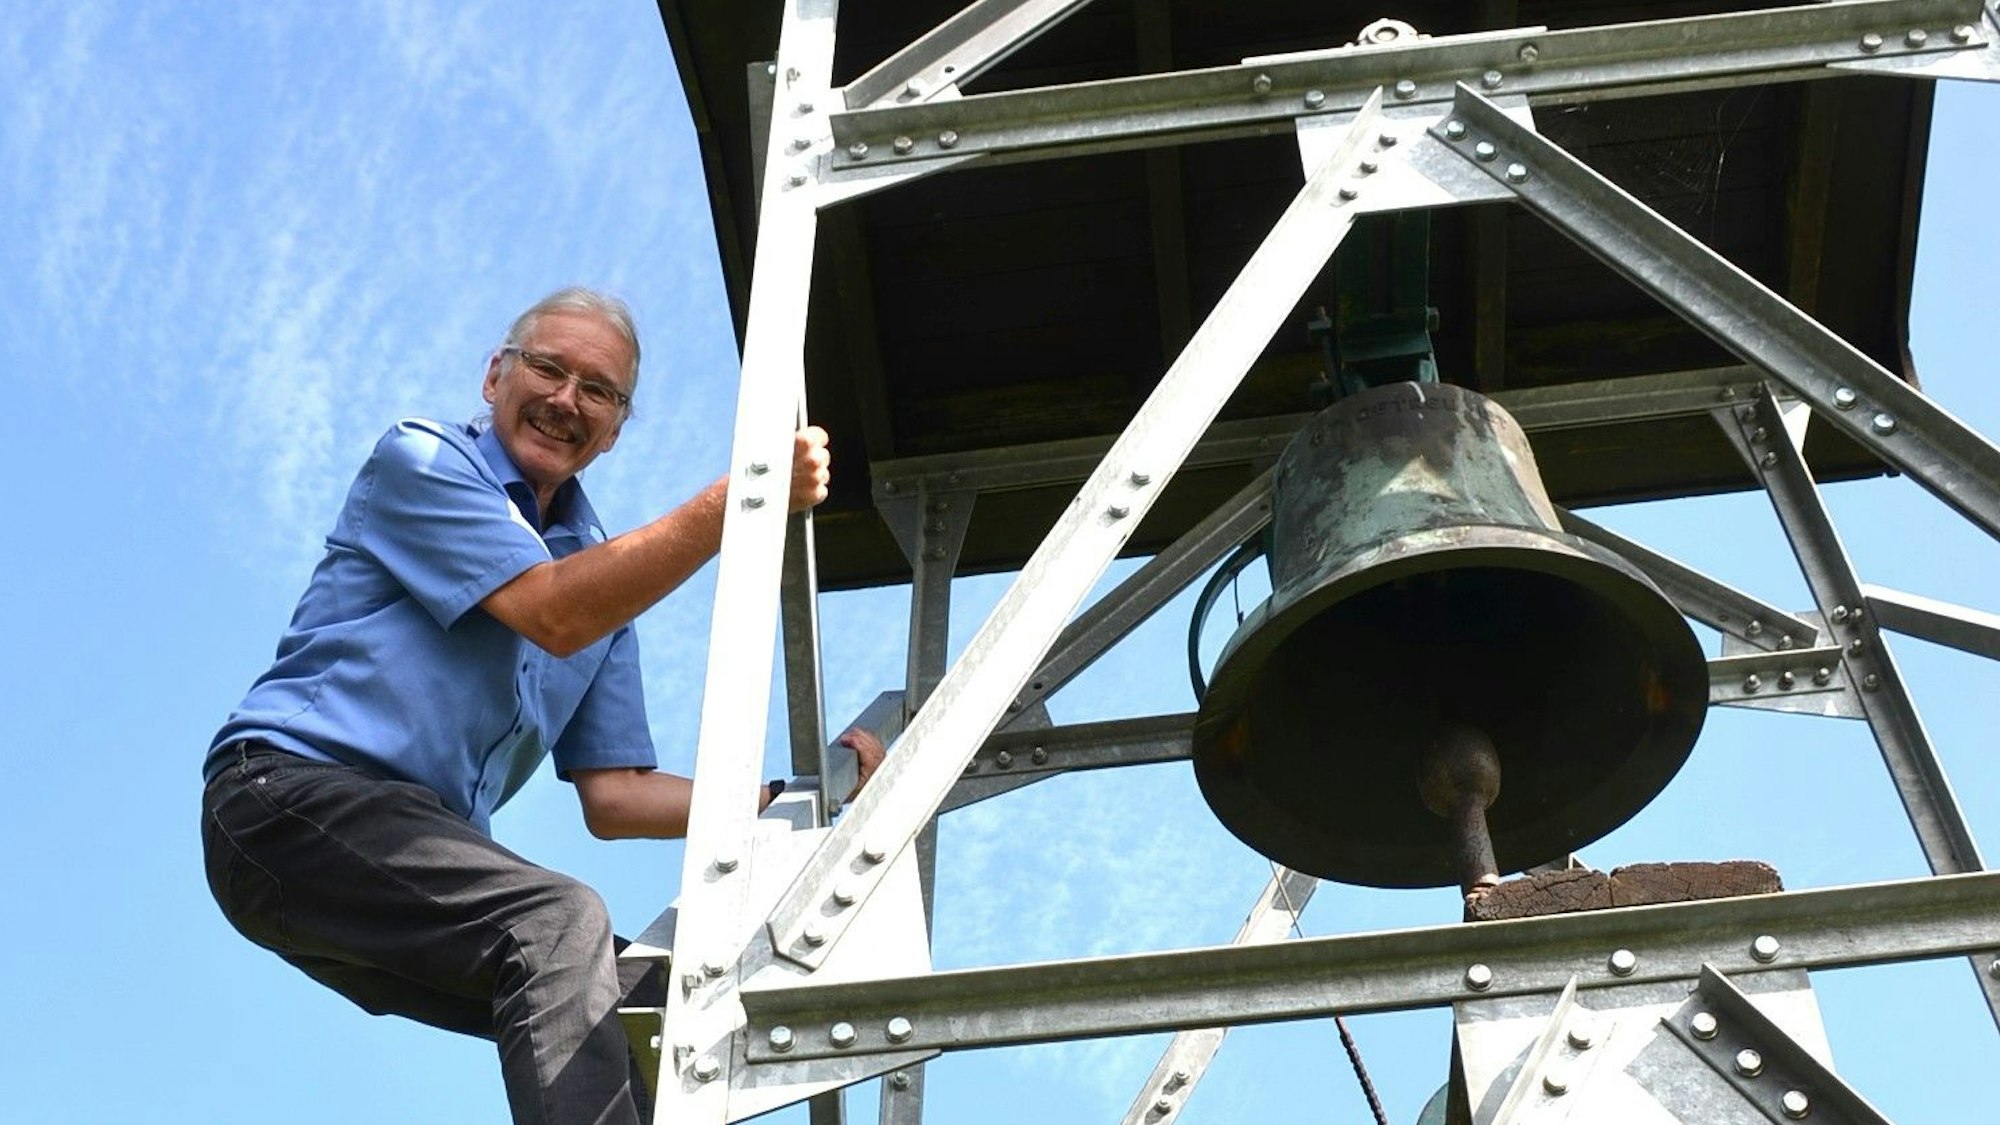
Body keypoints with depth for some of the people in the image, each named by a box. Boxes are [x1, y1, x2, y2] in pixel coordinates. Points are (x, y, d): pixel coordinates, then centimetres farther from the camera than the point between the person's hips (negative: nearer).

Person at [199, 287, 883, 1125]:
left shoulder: (608, 578, 18)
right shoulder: (421, 459, 0)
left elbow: (613, 797, 14)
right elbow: (554, 616, -16)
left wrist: (786, 804, 1)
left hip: (423, 857, 8)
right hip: (293, 795, -7)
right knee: (563, 924, -29)